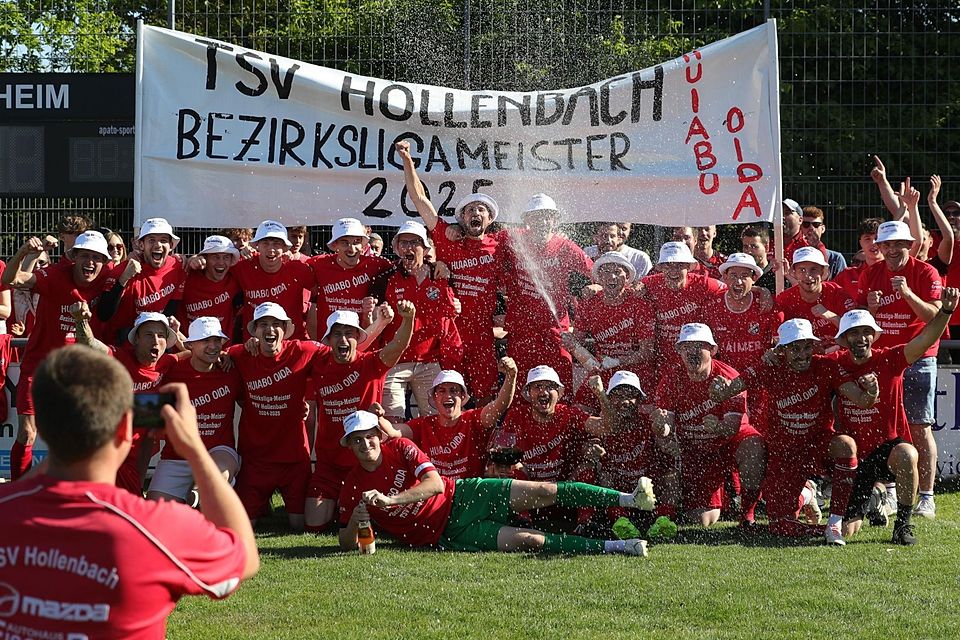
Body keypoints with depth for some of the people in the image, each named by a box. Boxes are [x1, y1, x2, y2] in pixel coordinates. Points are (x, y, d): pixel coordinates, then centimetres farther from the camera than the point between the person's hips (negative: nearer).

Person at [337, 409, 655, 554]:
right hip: (447, 534, -2)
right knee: (528, 539, -18)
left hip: (461, 496, 2)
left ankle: (629, 498, -9)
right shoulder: (354, 487, -7)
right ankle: (613, 547, -15)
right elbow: (347, 544, -2)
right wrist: (354, 522, -27)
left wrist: (390, 499, -29)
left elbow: (435, 483, -15)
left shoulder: (400, 448, -4)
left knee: (545, 492, -13)